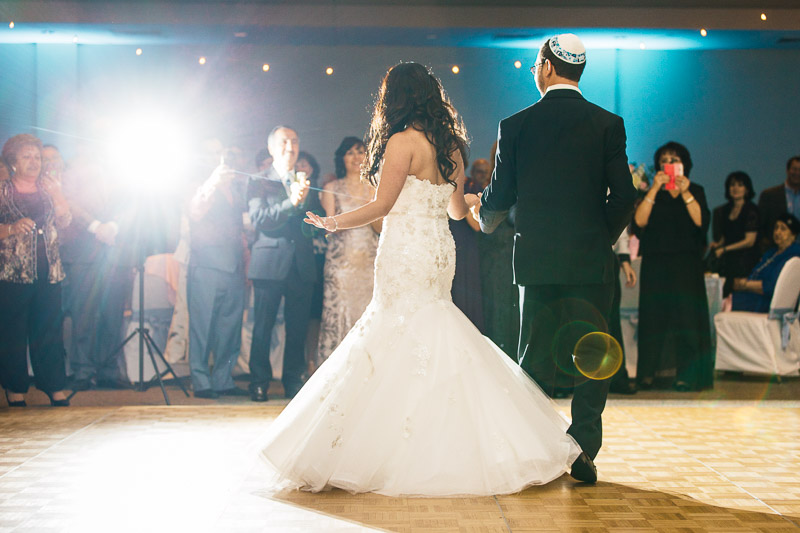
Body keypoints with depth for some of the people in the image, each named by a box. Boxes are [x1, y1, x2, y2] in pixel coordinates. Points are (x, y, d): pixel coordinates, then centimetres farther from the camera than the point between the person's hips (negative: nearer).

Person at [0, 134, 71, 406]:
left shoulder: (48, 185, 13)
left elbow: (63, 222, 5)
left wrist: (56, 194, -7)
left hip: (48, 270, 3)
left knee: (50, 328, 3)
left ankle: (55, 388, 9)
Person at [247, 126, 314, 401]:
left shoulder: (305, 184, 18)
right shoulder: (258, 183, 5)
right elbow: (259, 219, -11)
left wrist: (305, 201, -3)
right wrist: (291, 203, -21)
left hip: (301, 265, 4)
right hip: (271, 264, -4)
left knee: (297, 329, 4)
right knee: (262, 327, -2)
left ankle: (293, 383, 14)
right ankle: (259, 384, 7)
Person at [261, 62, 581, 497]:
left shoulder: (403, 141, -11)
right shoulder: (451, 146, 11)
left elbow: (381, 206, -12)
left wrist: (333, 223, 3)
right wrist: (474, 199, 42)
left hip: (406, 252, -7)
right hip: (439, 250, 7)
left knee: (401, 345, -2)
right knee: (437, 347, 11)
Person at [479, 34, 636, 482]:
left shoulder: (516, 126, -1)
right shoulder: (608, 124, -1)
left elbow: (501, 197, 2)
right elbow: (623, 197, -5)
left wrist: (486, 222, 24)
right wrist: (604, 239, 13)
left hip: (537, 260, 1)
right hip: (592, 260, 0)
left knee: (535, 358, 9)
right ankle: (584, 452, 6)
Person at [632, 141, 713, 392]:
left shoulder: (695, 191, 11)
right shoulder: (651, 193, 12)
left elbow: (701, 221, -7)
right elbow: (639, 222, -7)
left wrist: (685, 193, -14)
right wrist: (655, 189, -11)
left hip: (686, 263, -1)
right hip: (655, 263, 1)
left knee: (685, 313, -7)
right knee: (653, 314, -3)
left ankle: (686, 374, -5)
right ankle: (648, 373, 0)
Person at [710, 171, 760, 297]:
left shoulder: (751, 210, -2)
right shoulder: (724, 210, 16)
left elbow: (749, 241, -6)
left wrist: (724, 249, -8)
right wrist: (717, 244, 0)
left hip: (745, 259, -5)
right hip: (726, 261, 5)